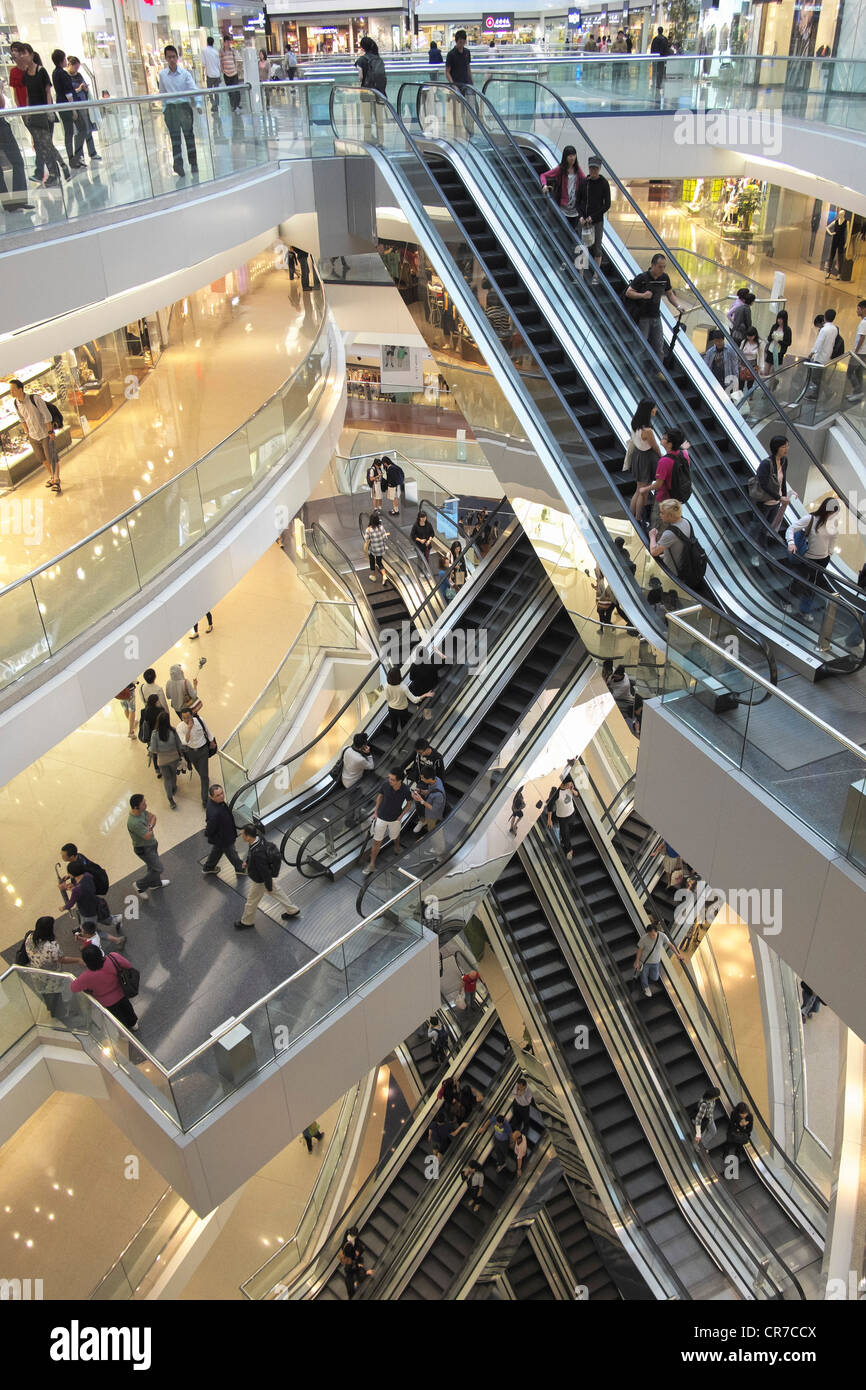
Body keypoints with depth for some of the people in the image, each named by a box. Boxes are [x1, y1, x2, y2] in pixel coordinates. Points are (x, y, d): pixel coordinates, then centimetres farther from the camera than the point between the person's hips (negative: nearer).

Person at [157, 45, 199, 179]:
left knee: (189, 135, 8)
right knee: (175, 137, -3)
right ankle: (178, 165, -6)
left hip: (185, 106, 0)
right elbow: (162, 93, 10)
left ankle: (193, 164, 18)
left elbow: (193, 89, -6)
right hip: (170, 108, 1)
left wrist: (198, 104, -20)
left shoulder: (185, 73, -2)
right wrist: (164, 109, 7)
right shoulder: (162, 74, 3)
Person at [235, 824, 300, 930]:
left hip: (259, 881, -8)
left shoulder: (257, 853, -44)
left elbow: (265, 871, -30)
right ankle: (292, 910, 46)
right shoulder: (258, 837, -19)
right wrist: (247, 861, 9)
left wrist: (269, 887, -16)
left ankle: (247, 922, 45)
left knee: (251, 900, 19)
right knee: (276, 891, 27)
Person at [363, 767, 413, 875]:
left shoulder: (406, 789, -26)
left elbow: (408, 803, -5)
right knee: (377, 842, 9)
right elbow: (380, 796, -4)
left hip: (395, 819, 0)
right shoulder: (386, 783, -25)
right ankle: (372, 864, 26)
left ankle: (397, 846, 62)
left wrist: (401, 816, -8)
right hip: (381, 818, 0)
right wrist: (375, 812, 1)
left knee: (395, 837, 26)